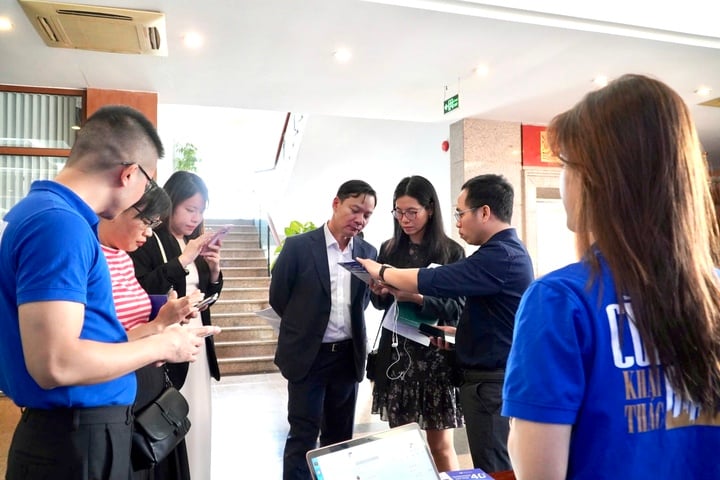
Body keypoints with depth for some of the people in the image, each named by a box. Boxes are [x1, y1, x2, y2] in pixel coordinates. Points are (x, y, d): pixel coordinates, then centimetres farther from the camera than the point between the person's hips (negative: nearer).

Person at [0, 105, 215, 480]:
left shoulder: (37, 209, 9)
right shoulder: (60, 224, -23)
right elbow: (56, 364, -29)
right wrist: (161, 345, -16)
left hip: (70, 430, 9)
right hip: (79, 439, -9)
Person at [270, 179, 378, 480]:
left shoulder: (368, 253, 4)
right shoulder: (298, 246, -9)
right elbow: (278, 297, -2)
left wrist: (351, 328, 3)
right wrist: (307, 326, 4)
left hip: (348, 355, 4)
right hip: (309, 355, -4)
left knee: (340, 435, 16)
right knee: (303, 436, 4)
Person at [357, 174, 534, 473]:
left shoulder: (499, 256, -22)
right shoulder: (507, 250, 12)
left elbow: (429, 281, -24)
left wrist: (381, 271, -8)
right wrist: (459, 333, 9)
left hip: (492, 382, -10)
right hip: (495, 377, 10)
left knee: (493, 469, 3)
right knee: (498, 465, 19)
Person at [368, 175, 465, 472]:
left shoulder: (451, 251, -3)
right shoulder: (389, 249, 8)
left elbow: (457, 307, -8)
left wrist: (418, 297, -21)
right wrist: (380, 292, -8)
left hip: (435, 353, -3)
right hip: (396, 351, 4)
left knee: (440, 444, 4)